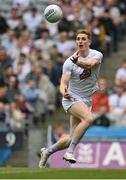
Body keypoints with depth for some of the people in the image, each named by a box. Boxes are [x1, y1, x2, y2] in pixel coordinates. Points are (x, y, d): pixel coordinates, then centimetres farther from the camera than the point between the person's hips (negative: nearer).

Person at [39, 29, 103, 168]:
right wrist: (64, 92, -39)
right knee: (88, 118, -33)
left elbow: (90, 64, -29)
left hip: (86, 101, 4)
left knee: (73, 138, 3)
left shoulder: (97, 55, -6)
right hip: (72, 98, -4)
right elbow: (64, 82, -16)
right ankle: (70, 152, -31)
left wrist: (78, 62, -51)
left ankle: (47, 151, 24)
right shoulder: (69, 62, -10)